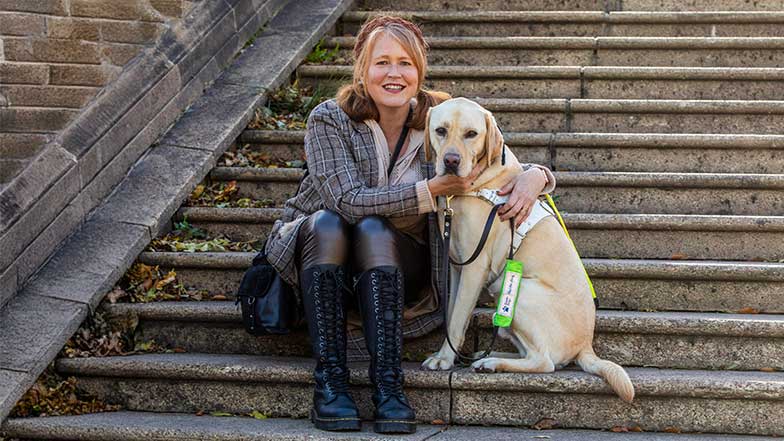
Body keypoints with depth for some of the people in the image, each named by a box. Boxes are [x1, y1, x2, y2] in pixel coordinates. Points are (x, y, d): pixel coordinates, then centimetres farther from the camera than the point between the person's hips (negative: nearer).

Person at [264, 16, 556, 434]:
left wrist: (534, 175, -23)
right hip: (320, 254, -1)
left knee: (374, 231, -32)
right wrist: (431, 190, -34)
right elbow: (349, 202, -25)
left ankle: (387, 385, -37)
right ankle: (329, 381, -33)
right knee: (328, 224, -33)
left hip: (394, 265, 1)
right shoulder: (329, 120, -14)